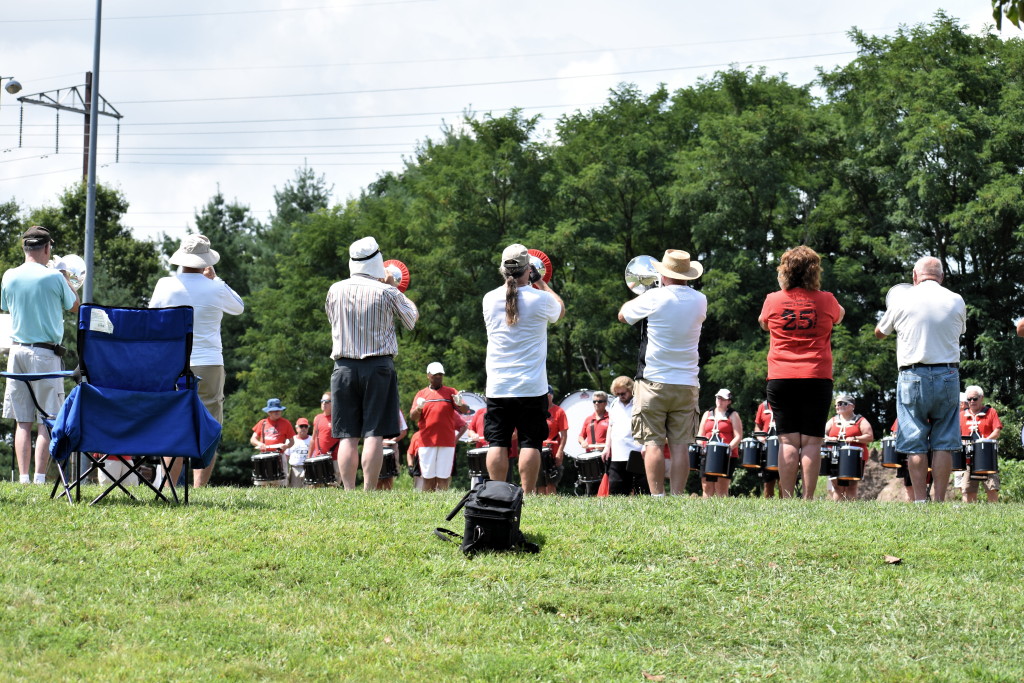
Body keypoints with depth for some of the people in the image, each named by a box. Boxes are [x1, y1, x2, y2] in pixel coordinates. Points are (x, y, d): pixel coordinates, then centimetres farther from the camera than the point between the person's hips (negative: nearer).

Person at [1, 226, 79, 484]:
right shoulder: (54, 277, -9)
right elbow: (74, 306, 6)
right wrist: (67, 279, 23)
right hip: (46, 353, -4)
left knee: (22, 421, 6)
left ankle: (23, 477, 0)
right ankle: (40, 477, -7)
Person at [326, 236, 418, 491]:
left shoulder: (335, 291, 4)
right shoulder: (386, 292, -5)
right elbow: (412, 317, 10)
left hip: (344, 366, 3)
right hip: (378, 366, -3)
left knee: (348, 435, 3)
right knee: (374, 434, -4)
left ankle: (349, 492, -2)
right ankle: (369, 491, -10)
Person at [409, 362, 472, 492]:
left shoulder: (451, 393, 10)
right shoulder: (421, 394, 12)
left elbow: (466, 411, 0)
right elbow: (412, 417, 5)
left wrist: (460, 404, -23)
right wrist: (419, 408, -18)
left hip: (447, 442, -1)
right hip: (427, 442, 1)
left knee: (443, 478, -3)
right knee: (428, 478, 0)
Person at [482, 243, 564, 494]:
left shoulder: (490, 299, 1)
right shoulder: (540, 299, -6)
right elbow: (560, 309, 17)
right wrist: (540, 282, 25)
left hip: (497, 388, 2)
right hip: (532, 387, -2)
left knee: (497, 443, 3)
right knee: (530, 443, 0)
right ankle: (528, 494, -3)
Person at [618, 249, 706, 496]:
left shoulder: (654, 298, -8)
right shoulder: (700, 301, 4)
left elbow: (623, 315, 7)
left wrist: (640, 295, 23)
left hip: (654, 382, -3)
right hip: (687, 384, 4)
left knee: (653, 443, -2)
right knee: (680, 444, 3)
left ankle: (657, 496, -8)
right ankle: (677, 496, -1)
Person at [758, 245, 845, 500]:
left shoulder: (773, 301, 1)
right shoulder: (825, 301, 0)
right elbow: (839, 316, 22)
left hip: (781, 380, 1)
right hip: (817, 380, -1)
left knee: (788, 441, 1)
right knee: (811, 442, 0)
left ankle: (787, 498, -4)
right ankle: (808, 499, -5)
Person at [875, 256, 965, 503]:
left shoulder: (903, 300, -2)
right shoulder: (956, 301, 3)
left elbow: (879, 333, 13)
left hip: (913, 377, -1)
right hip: (948, 376, 1)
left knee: (915, 443, 2)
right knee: (943, 443, 4)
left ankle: (920, 500, -3)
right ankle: (939, 500, 0)